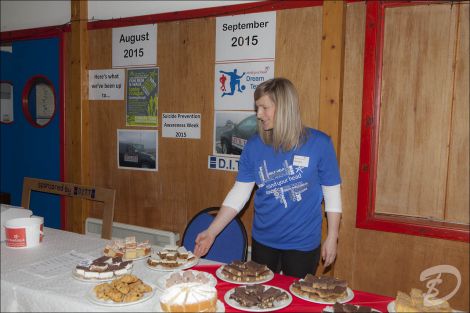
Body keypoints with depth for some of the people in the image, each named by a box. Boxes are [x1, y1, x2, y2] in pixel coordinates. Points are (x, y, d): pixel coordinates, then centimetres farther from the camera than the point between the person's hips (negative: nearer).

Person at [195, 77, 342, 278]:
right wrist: (211, 232, -6)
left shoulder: (319, 143, -11)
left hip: (303, 244, -2)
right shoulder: (254, 146, -4)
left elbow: (332, 193, -3)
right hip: (263, 241, 3)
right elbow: (238, 194, -2)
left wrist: (332, 237, -2)